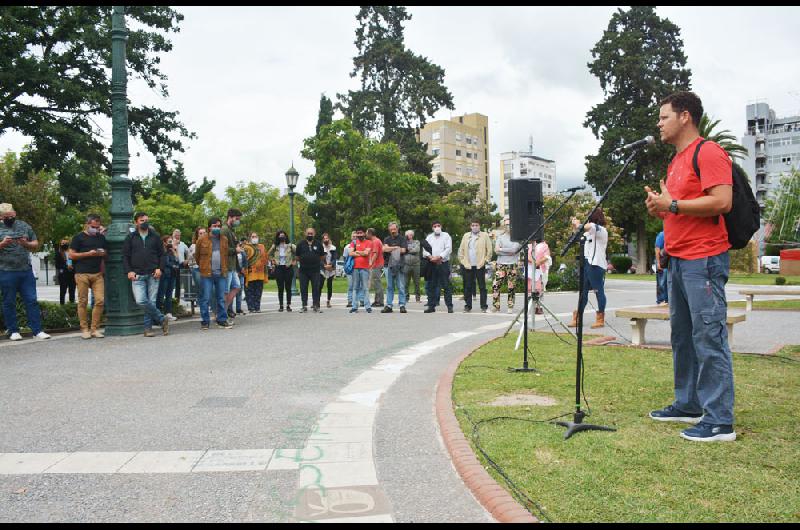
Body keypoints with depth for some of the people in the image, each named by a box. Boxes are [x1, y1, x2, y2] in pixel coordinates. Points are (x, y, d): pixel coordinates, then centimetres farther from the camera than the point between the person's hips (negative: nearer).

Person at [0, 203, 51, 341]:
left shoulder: (24, 226, 11)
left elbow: (36, 245, 13)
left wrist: (26, 243, -8)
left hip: (26, 271, 2)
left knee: (32, 301, 1)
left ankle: (37, 330, 4)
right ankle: (13, 331, 15)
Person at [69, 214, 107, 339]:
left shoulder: (101, 237, 18)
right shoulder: (79, 237, 4)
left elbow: (106, 254, 27)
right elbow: (71, 255, -1)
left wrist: (102, 254, 3)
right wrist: (88, 254, -10)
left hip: (97, 273, 4)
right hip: (82, 273, -4)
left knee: (100, 300, -6)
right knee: (83, 302, -1)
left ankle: (95, 328, 3)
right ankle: (84, 329, 7)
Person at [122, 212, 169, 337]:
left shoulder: (155, 236, 11)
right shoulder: (130, 238, 9)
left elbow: (161, 254, 11)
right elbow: (125, 256, 9)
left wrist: (159, 268, -3)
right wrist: (129, 271, -4)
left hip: (153, 275, 0)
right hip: (137, 275, 0)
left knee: (151, 301, -1)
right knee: (140, 300, -15)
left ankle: (148, 327, 10)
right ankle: (162, 319, -2)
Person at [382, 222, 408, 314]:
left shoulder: (402, 238, 6)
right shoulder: (387, 239, 15)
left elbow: (403, 250, -7)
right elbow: (384, 249, -3)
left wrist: (391, 249, -2)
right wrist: (396, 247, -7)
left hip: (399, 265, -3)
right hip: (389, 265, 3)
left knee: (401, 286, -4)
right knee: (389, 286, 5)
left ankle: (402, 305, -2)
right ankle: (388, 305, 8)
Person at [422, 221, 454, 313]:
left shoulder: (446, 236, 5)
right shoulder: (429, 237, 15)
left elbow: (448, 249, -6)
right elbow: (425, 250, 6)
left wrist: (439, 257, -15)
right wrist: (431, 257, -12)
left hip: (443, 263, -3)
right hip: (432, 264, 4)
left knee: (446, 285, -4)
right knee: (432, 286, 5)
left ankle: (449, 306, -1)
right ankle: (431, 306, 11)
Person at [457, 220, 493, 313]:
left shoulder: (485, 236, 3)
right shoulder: (466, 236, 13)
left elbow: (489, 250, 1)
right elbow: (461, 250, 13)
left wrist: (485, 260, -5)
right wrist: (462, 261, 3)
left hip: (480, 266, -3)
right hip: (468, 266, 3)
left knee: (482, 286, 0)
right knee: (468, 287, 5)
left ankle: (484, 306, 5)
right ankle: (468, 306, 12)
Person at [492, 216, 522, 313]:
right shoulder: (500, 237, 10)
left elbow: (514, 249, -13)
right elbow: (496, 250, -3)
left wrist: (501, 249, -5)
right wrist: (508, 252, -10)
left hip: (512, 265, -2)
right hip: (501, 265, 2)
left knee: (511, 287, 2)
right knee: (495, 285, -7)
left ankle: (510, 307, 11)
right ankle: (495, 306, 3)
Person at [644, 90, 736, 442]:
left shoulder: (708, 153, -9)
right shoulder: (676, 162, 21)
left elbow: (722, 202, -20)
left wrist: (672, 205, -17)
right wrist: (659, 208, 7)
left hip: (704, 260, -10)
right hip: (678, 259, 10)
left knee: (709, 337, -9)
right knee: (682, 335, 14)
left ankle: (719, 421, -4)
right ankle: (688, 405, 24)